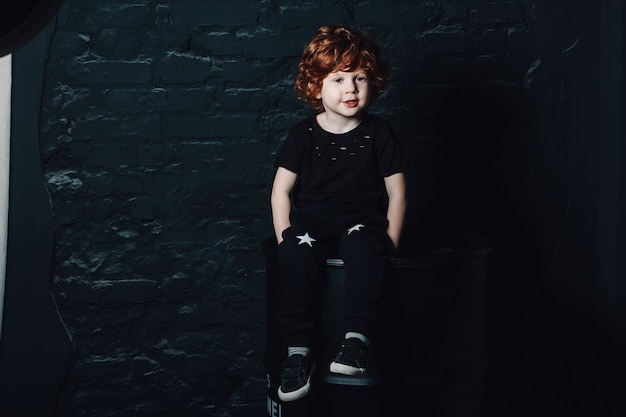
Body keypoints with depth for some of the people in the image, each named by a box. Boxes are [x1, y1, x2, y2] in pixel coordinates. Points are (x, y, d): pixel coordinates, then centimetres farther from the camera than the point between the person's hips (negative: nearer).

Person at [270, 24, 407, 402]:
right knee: (298, 253, -32)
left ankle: (358, 339, -35)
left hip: (361, 218, -1)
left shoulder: (379, 133, 3)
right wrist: (285, 237, -6)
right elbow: (282, 189, 6)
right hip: (312, 218, 1)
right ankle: (298, 352, -29)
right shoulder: (304, 134, 4)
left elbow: (397, 191, 5)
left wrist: (389, 242, -5)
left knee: (363, 246, -36)